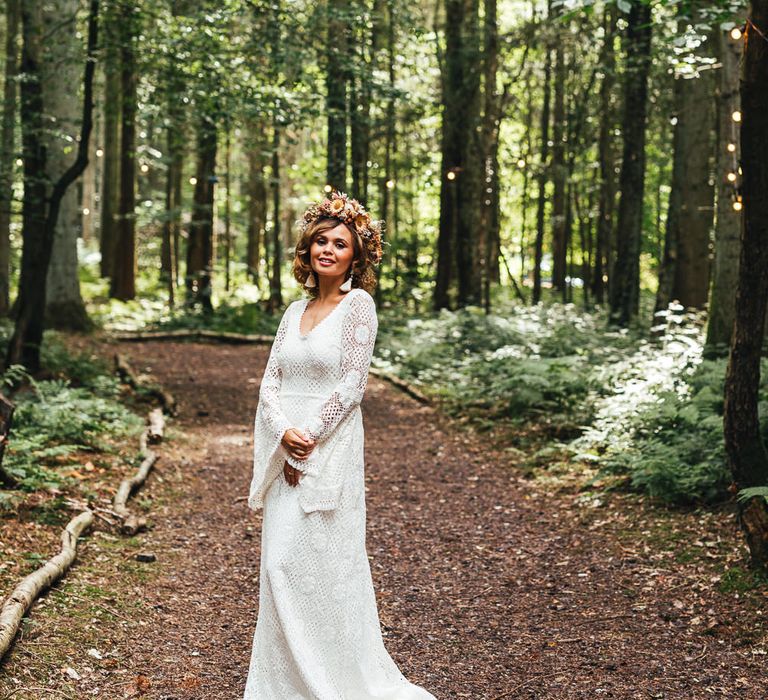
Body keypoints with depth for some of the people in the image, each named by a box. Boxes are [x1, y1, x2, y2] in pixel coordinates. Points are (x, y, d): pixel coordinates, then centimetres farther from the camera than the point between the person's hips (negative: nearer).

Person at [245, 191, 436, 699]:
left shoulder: (359, 304, -5)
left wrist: (310, 439, -13)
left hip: (330, 453, -6)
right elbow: (271, 381, 8)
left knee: (318, 561, -6)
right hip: (285, 453, 6)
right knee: (279, 563, 7)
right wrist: (284, 434, -9)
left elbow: (351, 385, -11)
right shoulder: (295, 312, 14)